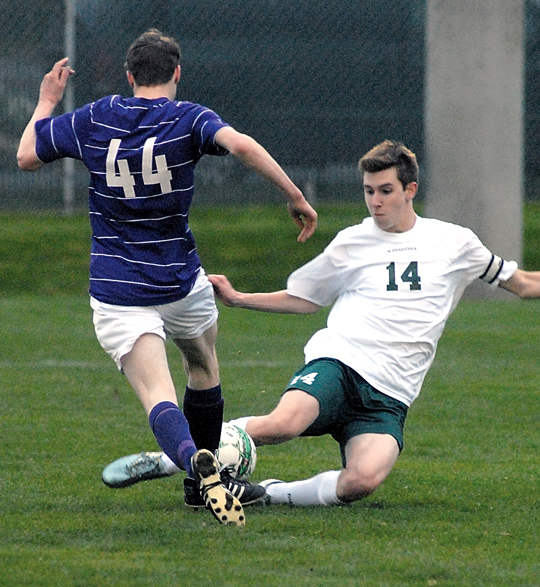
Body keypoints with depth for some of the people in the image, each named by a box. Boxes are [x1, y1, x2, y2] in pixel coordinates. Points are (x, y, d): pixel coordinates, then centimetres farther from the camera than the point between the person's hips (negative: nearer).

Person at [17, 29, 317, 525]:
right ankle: (205, 482, 35)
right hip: (181, 285, 0)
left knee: (158, 399, -12)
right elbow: (242, 146, -25)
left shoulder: (93, 120, 1)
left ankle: (198, 465, -42)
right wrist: (296, 198, -19)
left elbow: (27, 156, 11)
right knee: (203, 366, 28)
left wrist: (47, 100, 26)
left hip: (116, 293, 0)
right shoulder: (187, 119, -6)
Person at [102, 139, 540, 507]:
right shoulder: (353, 243, 14)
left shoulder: (454, 243, 13)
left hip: (389, 396, 1)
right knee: (284, 423, -35)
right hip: (338, 360, -1)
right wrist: (237, 298, 14)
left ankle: (271, 493, -12)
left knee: (364, 479, -31)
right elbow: (303, 299, 24)